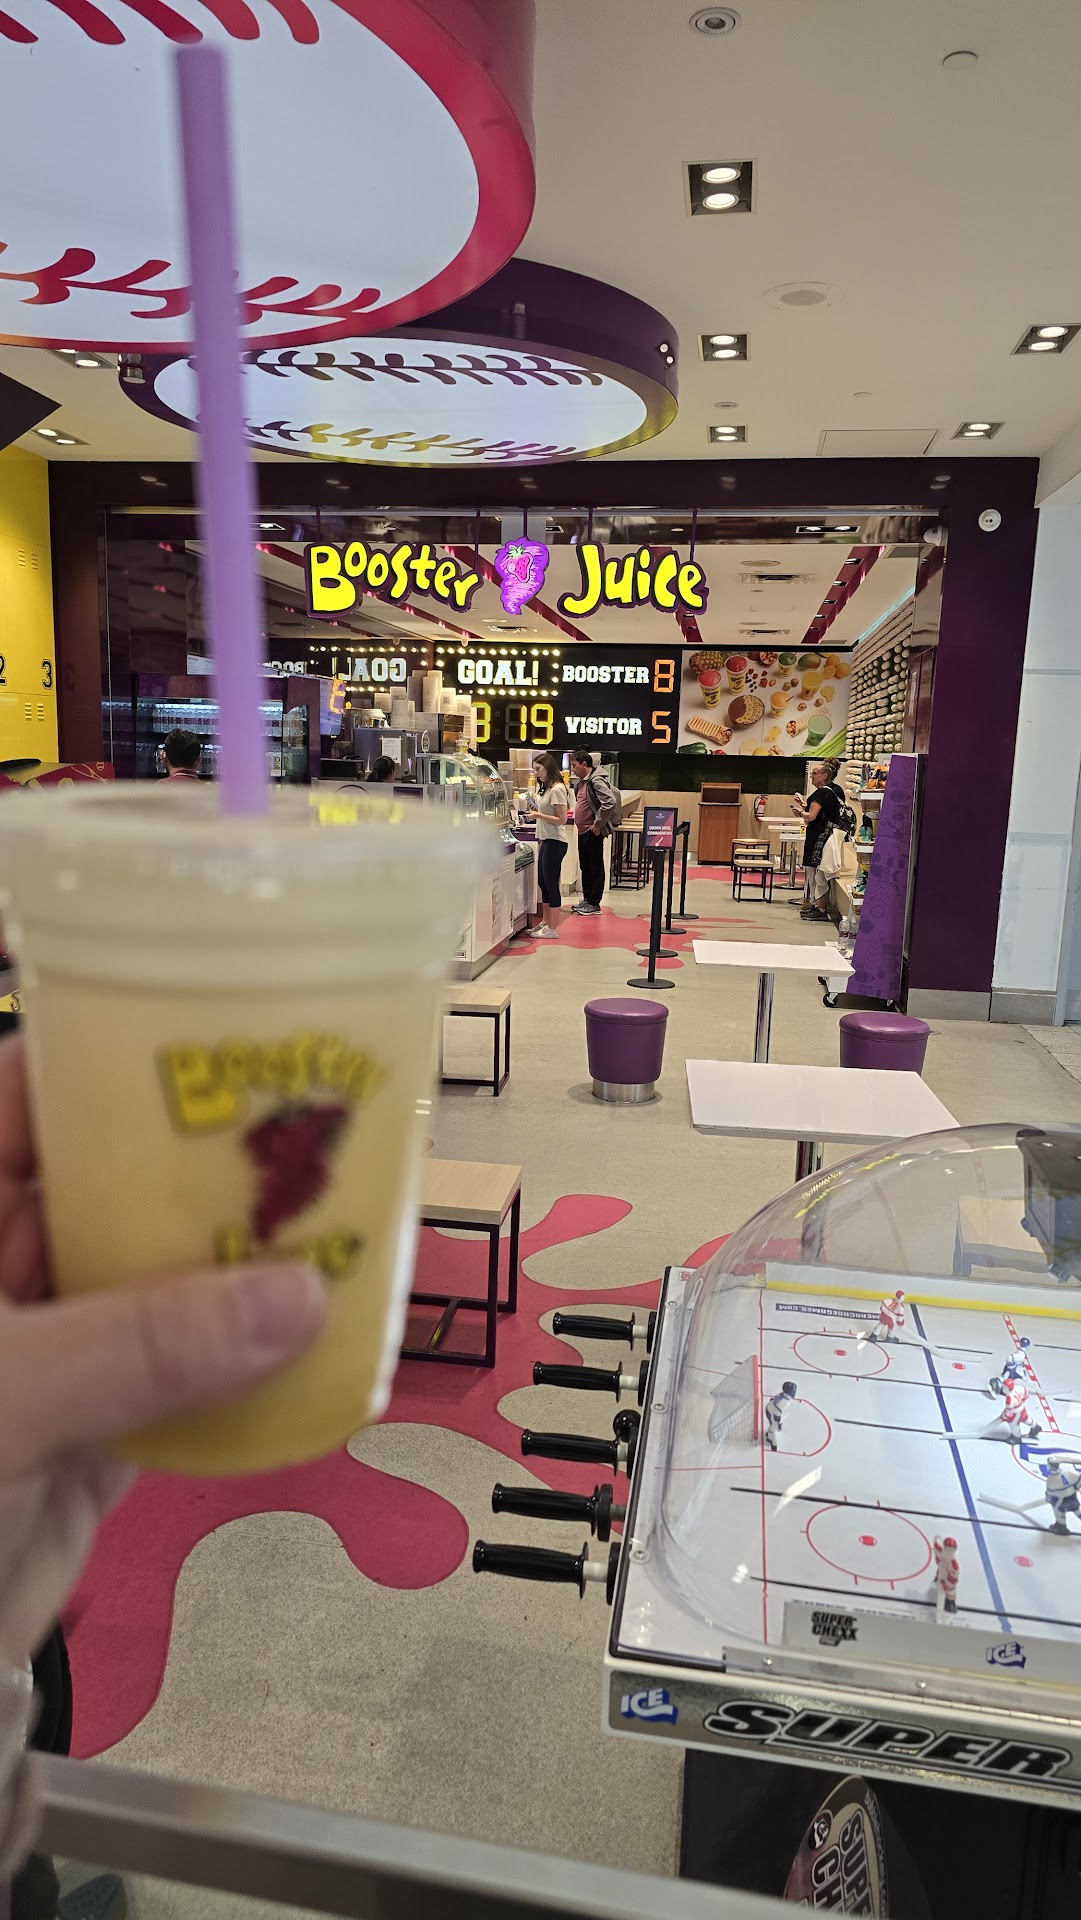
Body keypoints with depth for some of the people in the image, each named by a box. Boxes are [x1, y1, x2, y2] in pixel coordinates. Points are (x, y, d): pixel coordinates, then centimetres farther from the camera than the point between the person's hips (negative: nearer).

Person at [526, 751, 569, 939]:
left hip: (555, 842, -10)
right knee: (543, 883, 15)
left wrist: (539, 815, -20)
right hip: (546, 841, 10)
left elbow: (562, 819, -18)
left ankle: (553, 929, -2)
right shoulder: (546, 788, 15)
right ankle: (546, 923, 25)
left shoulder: (557, 789, -15)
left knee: (551, 884, -6)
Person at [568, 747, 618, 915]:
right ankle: (586, 899, 24)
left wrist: (598, 824, -21)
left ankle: (594, 903, 4)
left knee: (595, 868, -1)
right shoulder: (581, 782, 14)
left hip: (593, 833, -10)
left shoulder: (596, 781, -16)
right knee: (585, 867, 15)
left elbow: (610, 802, -26)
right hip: (582, 831, 10)